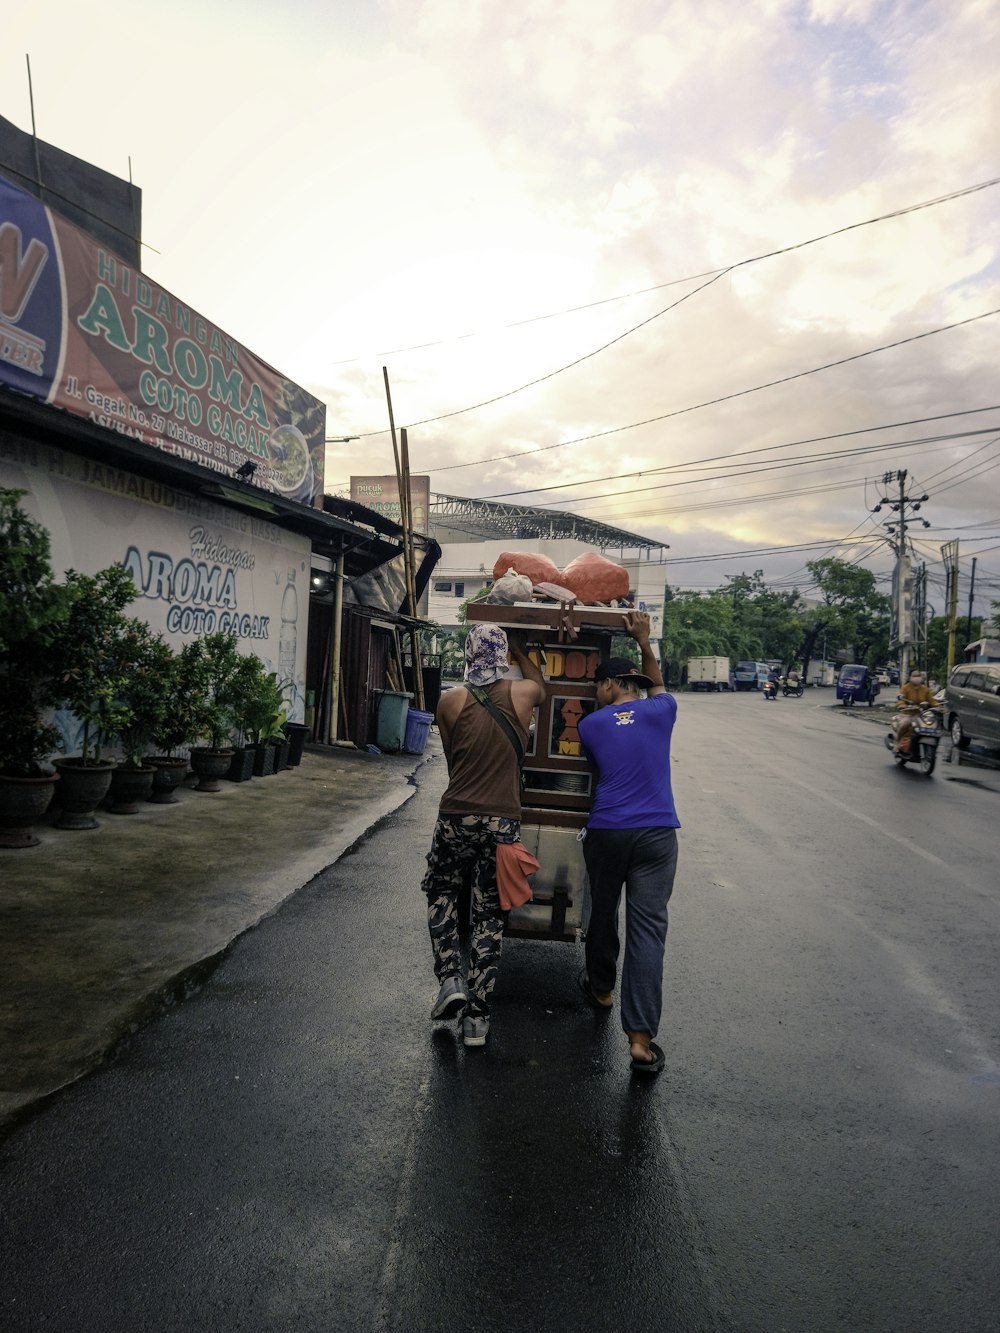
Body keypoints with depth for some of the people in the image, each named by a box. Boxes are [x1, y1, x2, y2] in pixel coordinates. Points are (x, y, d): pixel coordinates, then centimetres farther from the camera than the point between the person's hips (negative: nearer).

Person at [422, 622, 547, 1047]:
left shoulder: (450, 700, -4)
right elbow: (542, 686, 23)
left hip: (456, 817, 0)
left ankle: (451, 978, 10)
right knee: (489, 916, 10)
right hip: (503, 823, 1)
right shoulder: (522, 694, -3)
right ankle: (476, 1017, 13)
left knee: (441, 894, 23)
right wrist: (521, 650, 30)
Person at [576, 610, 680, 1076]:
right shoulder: (660, 712, 4)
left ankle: (601, 989, 43)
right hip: (656, 834, 0)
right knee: (648, 927, -3)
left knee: (602, 911, 21)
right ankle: (641, 1038, -7)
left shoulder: (590, 725, 3)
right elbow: (657, 687, 27)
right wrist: (644, 642, 27)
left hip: (605, 832, 0)